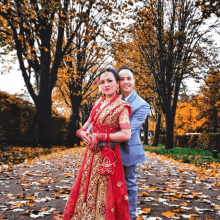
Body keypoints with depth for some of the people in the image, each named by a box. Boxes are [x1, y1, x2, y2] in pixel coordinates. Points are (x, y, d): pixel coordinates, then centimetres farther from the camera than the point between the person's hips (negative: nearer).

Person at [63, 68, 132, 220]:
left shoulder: (121, 106, -11)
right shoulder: (98, 102, 9)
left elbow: (126, 135, -20)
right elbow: (90, 121, 17)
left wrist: (100, 137, -17)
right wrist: (82, 132, -5)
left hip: (107, 155, -7)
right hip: (92, 153, 7)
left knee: (105, 192, 3)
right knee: (88, 187, 15)